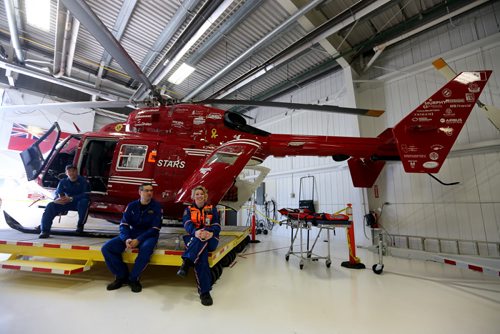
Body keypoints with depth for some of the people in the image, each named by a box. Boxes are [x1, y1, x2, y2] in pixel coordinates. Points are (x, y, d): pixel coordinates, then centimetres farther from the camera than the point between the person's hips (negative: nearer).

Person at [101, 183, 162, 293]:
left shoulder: (156, 207, -8)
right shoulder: (131, 206, 3)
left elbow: (155, 229, -13)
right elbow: (124, 225, -1)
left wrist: (138, 240, -22)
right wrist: (126, 239, -21)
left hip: (149, 235, -4)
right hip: (132, 234, 4)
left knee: (146, 249, -37)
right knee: (106, 248, -13)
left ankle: (133, 278, -13)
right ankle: (122, 276, 3)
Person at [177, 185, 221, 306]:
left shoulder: (212, 209, 12)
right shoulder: (188, 210, 12)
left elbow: (216, 226, -1)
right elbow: (187, 224, -9)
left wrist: (210, 233, -28)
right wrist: (196, 232, -34)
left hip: (210, 240, 0)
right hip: (193, 239, 0)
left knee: (203, 239, -37)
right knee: (201, 255, -34)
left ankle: (187, 262, -42)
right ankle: (204, 291, -36)